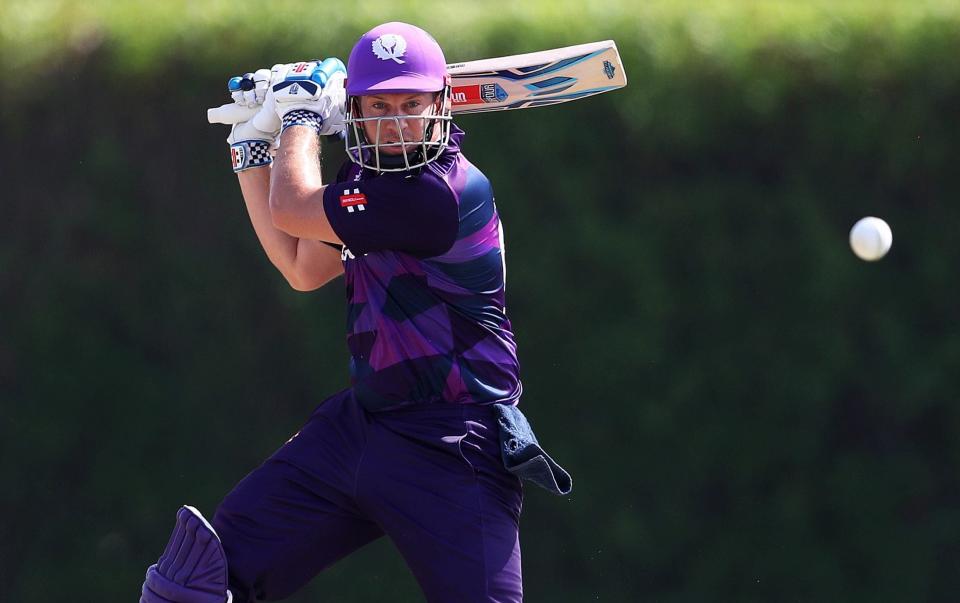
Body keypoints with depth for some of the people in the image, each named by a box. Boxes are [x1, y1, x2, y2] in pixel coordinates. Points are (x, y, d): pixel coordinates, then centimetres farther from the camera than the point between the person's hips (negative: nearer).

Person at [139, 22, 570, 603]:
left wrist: (302, 114, 1)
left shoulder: (450, 191, -21)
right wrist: (253, 151, 20)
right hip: (359, 424, 8)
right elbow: (302, 267, 23)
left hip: (452, 455, -8)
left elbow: (291, 210, -17)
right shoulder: (369, 177, 10)